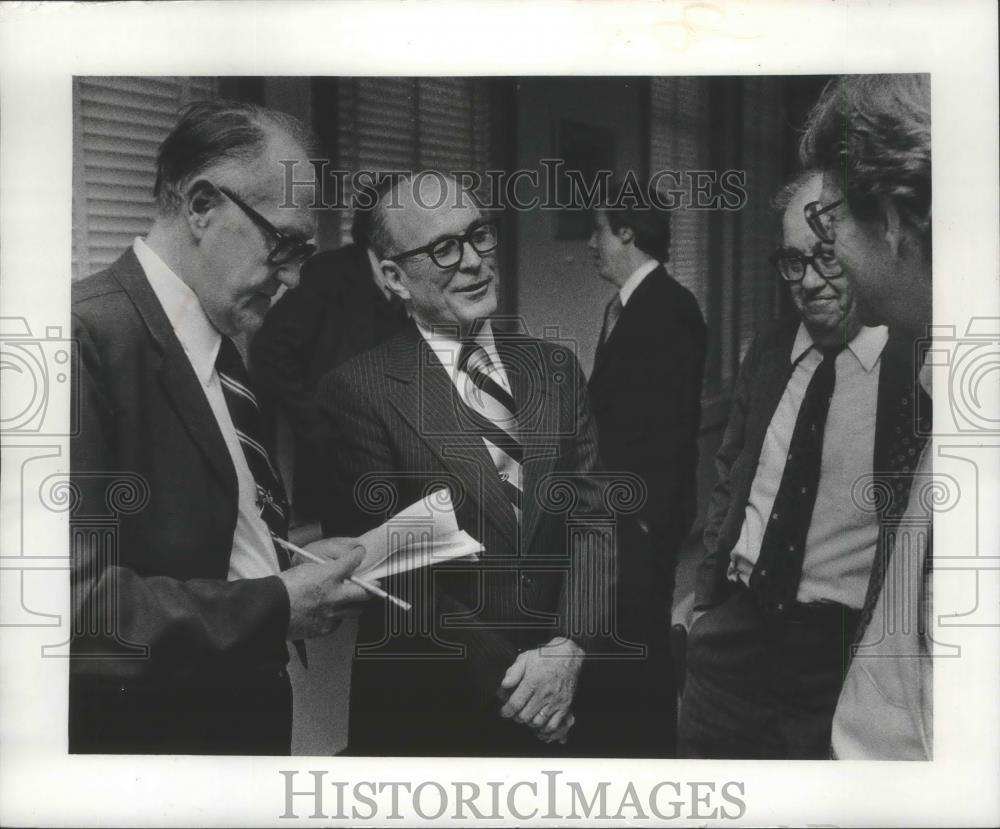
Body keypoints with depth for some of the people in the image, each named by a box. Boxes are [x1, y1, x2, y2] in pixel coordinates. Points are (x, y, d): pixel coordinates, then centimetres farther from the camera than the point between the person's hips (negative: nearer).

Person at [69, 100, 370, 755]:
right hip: (154, 730, -8)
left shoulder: (222, 346, 8)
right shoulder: (87, 337, -19)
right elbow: (75, 595, -25)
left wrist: (295, 558, 0)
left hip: (255, 712, 8)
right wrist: (273, 606, -20)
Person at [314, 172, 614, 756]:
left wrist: (568, 647, -15)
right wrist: (507, 676, -15)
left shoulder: (555, 368, 4)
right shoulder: (359, 393, -11)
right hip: (425, 710, -4)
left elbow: (590, 516, -1)